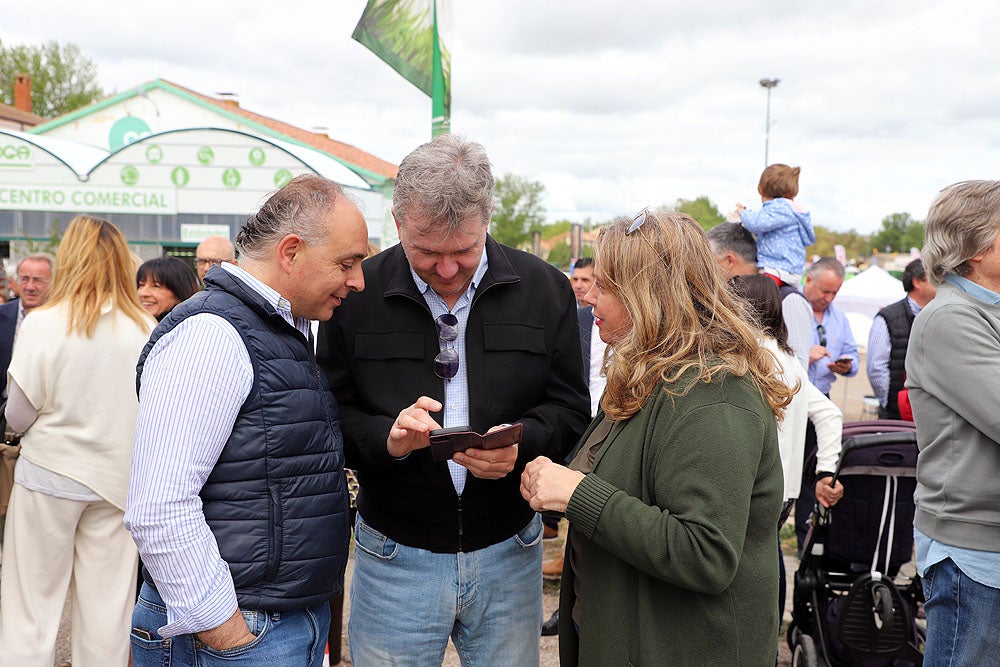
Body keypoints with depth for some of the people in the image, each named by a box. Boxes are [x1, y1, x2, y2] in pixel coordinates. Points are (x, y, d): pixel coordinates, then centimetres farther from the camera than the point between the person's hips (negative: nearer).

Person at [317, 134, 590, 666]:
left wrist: (521, 443, -19)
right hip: (395, 558, -1)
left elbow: (569, 407, 1)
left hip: (509, 555, 1)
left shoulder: (545, 289, -2)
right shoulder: (357, 294, -6)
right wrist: (386, 438, -23)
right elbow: (333, 414, -3)